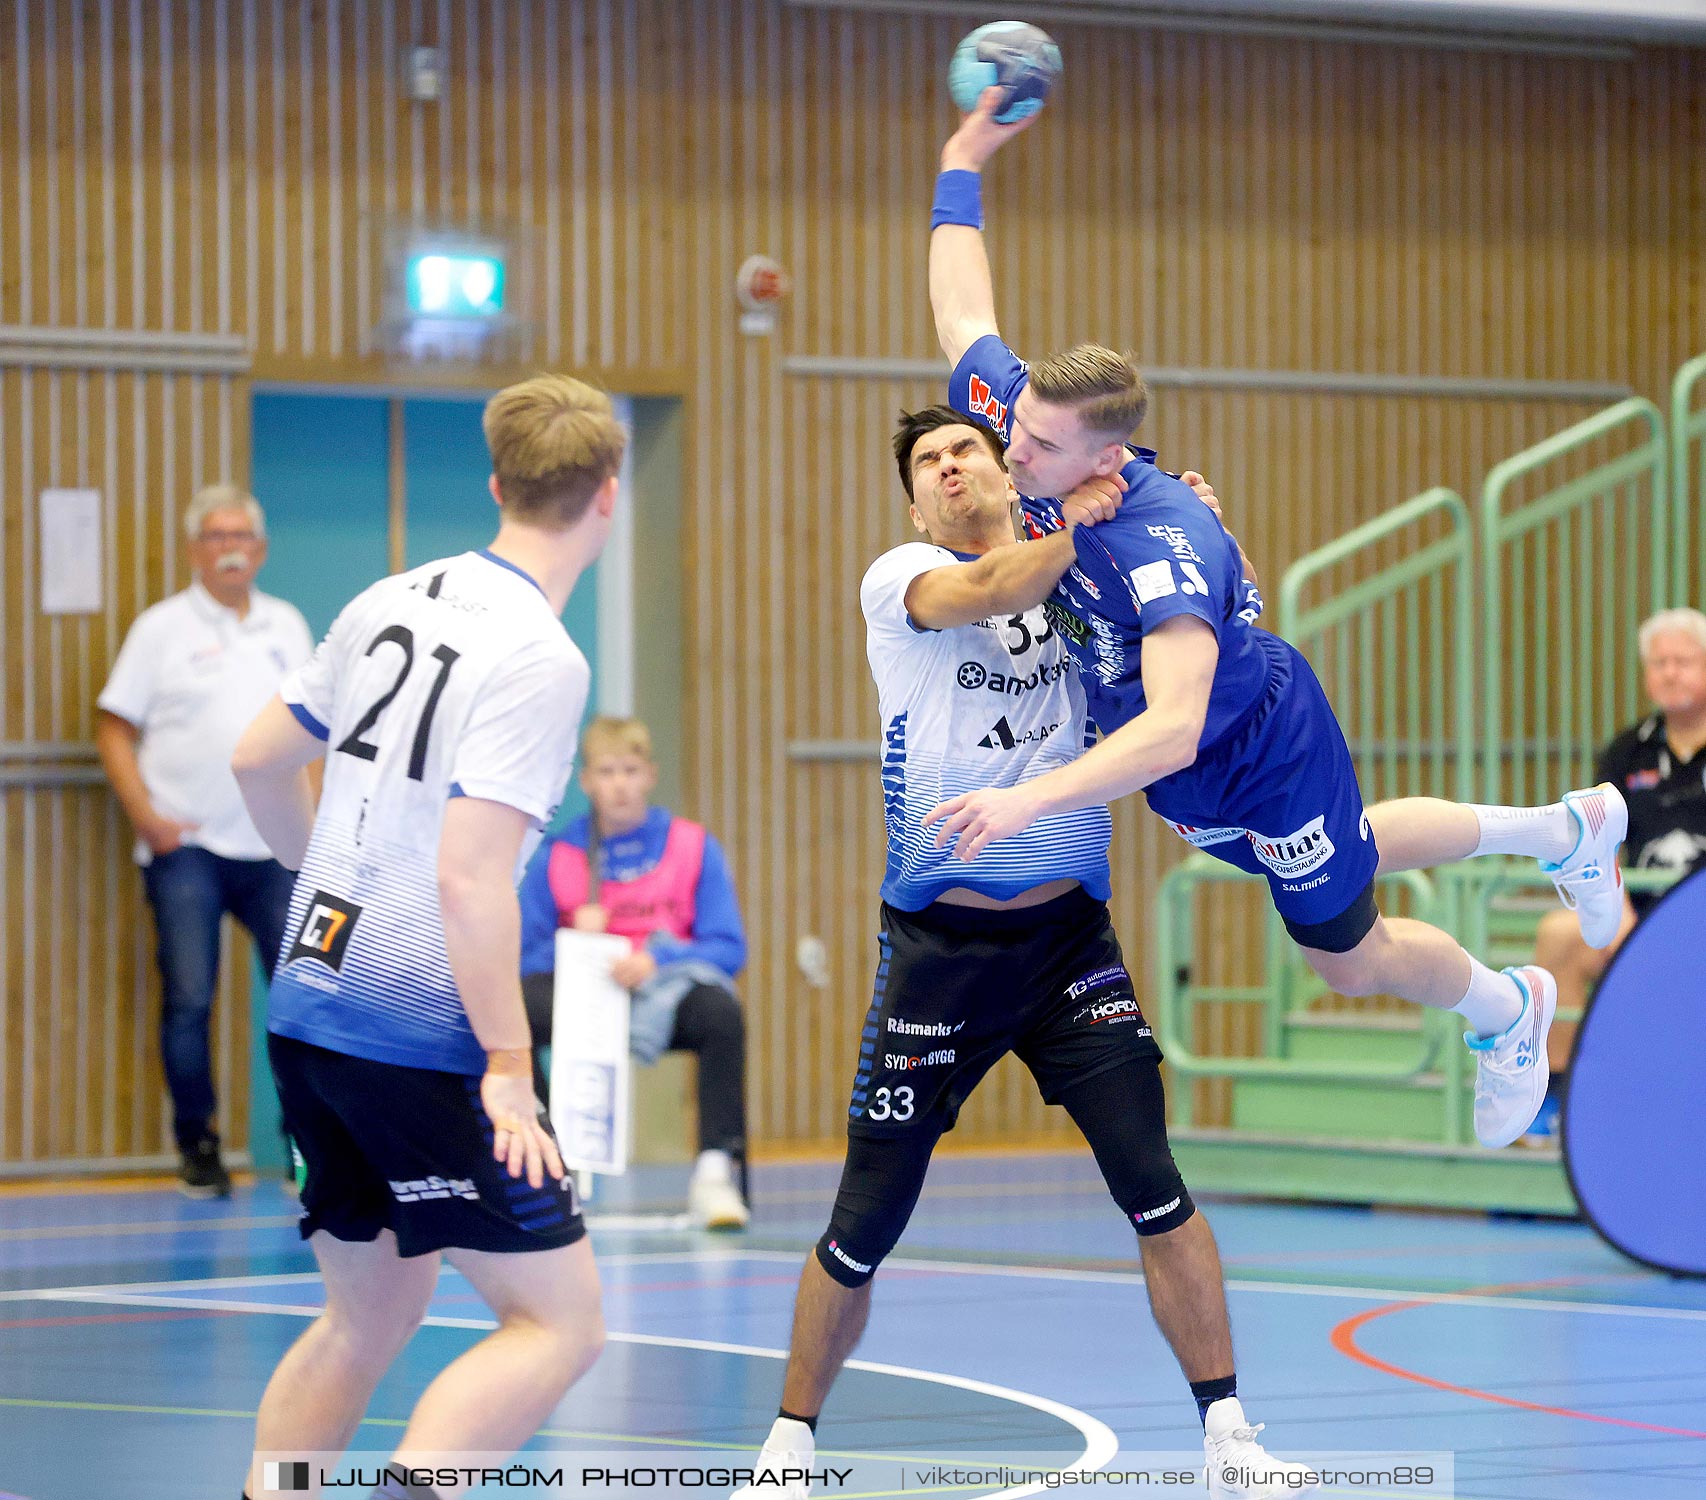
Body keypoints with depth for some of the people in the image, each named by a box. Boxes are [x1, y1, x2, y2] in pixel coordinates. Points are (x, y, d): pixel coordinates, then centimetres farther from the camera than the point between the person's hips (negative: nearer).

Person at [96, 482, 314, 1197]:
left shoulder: (287, 626, 12)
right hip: (184, 848, -3)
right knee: (188, 1001, -4)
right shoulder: (162, 628, 1)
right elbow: (113, 729, 0)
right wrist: (145, 816, -10)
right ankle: (196, 1146, 8)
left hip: (273, 846, 3)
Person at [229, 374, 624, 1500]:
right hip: (419, 1036, -8)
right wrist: (508, 1062, -15)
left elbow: (260, 759, 20)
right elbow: (471, 877, -21)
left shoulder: (390, 602, 9)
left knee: (373, 1312, 21)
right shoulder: (538, 658, -14)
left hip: (307, 1009, 8)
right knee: (561, 1323, -4)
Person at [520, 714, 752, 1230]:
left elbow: (729, 950, -6)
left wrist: (655, 961, -22)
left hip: (666, 997, -1)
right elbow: (522, 958, 1)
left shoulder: (694, 847, 0)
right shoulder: (556, 858, 2)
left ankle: (716, 1172, -30)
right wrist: (575, 941, -19)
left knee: (720, 1012, -35)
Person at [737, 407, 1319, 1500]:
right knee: (865, 1226, 2)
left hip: (1070, 937, 2)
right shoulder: (896, 580, -2)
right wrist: (1078, 520, -33)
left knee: (1154, 1189, -10)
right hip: (939, 948, -2)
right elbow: (988, 591, -22)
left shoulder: (1075, 580, 8)